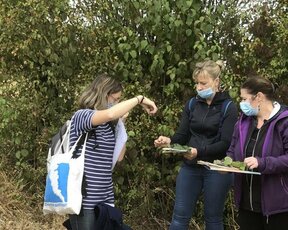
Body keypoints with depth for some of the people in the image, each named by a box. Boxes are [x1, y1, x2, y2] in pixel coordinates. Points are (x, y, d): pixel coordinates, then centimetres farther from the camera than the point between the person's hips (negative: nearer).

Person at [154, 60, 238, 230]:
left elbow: (226, 143, -14)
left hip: (217, 170, -4)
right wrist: (169, 141, -16)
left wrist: (199, 151, -27)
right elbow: (182, 135, 6)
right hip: (190, 167, 4)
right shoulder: (192, 104, 6)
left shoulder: (229, 108, -6)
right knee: (180, 216, 7)